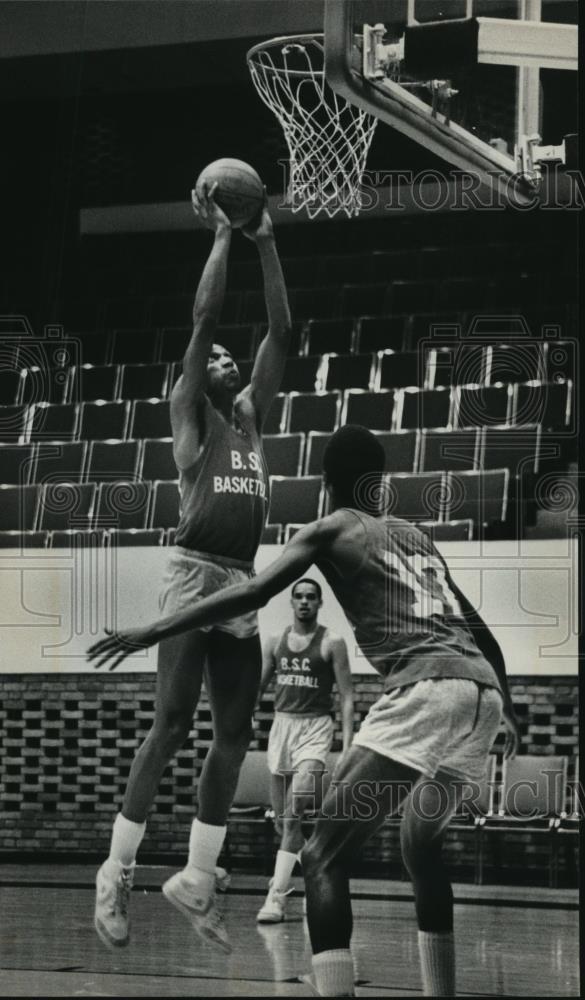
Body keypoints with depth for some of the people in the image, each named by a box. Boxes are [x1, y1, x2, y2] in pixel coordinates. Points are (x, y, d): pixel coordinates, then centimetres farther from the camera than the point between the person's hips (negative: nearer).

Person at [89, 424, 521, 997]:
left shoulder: (330, 530, 12)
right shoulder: (414, 536, 29)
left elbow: (253, 594, -3)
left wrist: (155, 630, -1)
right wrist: (508, 708, 45)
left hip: (425, 687, -7)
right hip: (483, 689, 7)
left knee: (324, 854, -8)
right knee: (420, 842, 28)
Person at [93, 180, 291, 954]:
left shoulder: (251, 414, 19)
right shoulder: (188, 412, 2)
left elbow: (282, 332, 14)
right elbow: (204, 318, -8)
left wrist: (267, 244, 11)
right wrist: (222, 238, -3)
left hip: (243, 586, 7)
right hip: (195, 578, -7)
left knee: (234, 735, 3)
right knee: (171, 727, -10)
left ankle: (196, 880, 8)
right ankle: (118, 871, -5)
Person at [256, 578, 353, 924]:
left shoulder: (332, 643, -3)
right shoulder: (275, 642, 10)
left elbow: (347, 697, -4)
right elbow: (257, 687, 15)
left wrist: (347, 747, -11)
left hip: (315, 727, -6)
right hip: (281, 725, 6)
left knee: (294, 815, -18)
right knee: (283, 819, 9)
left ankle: (277, 896, -23)